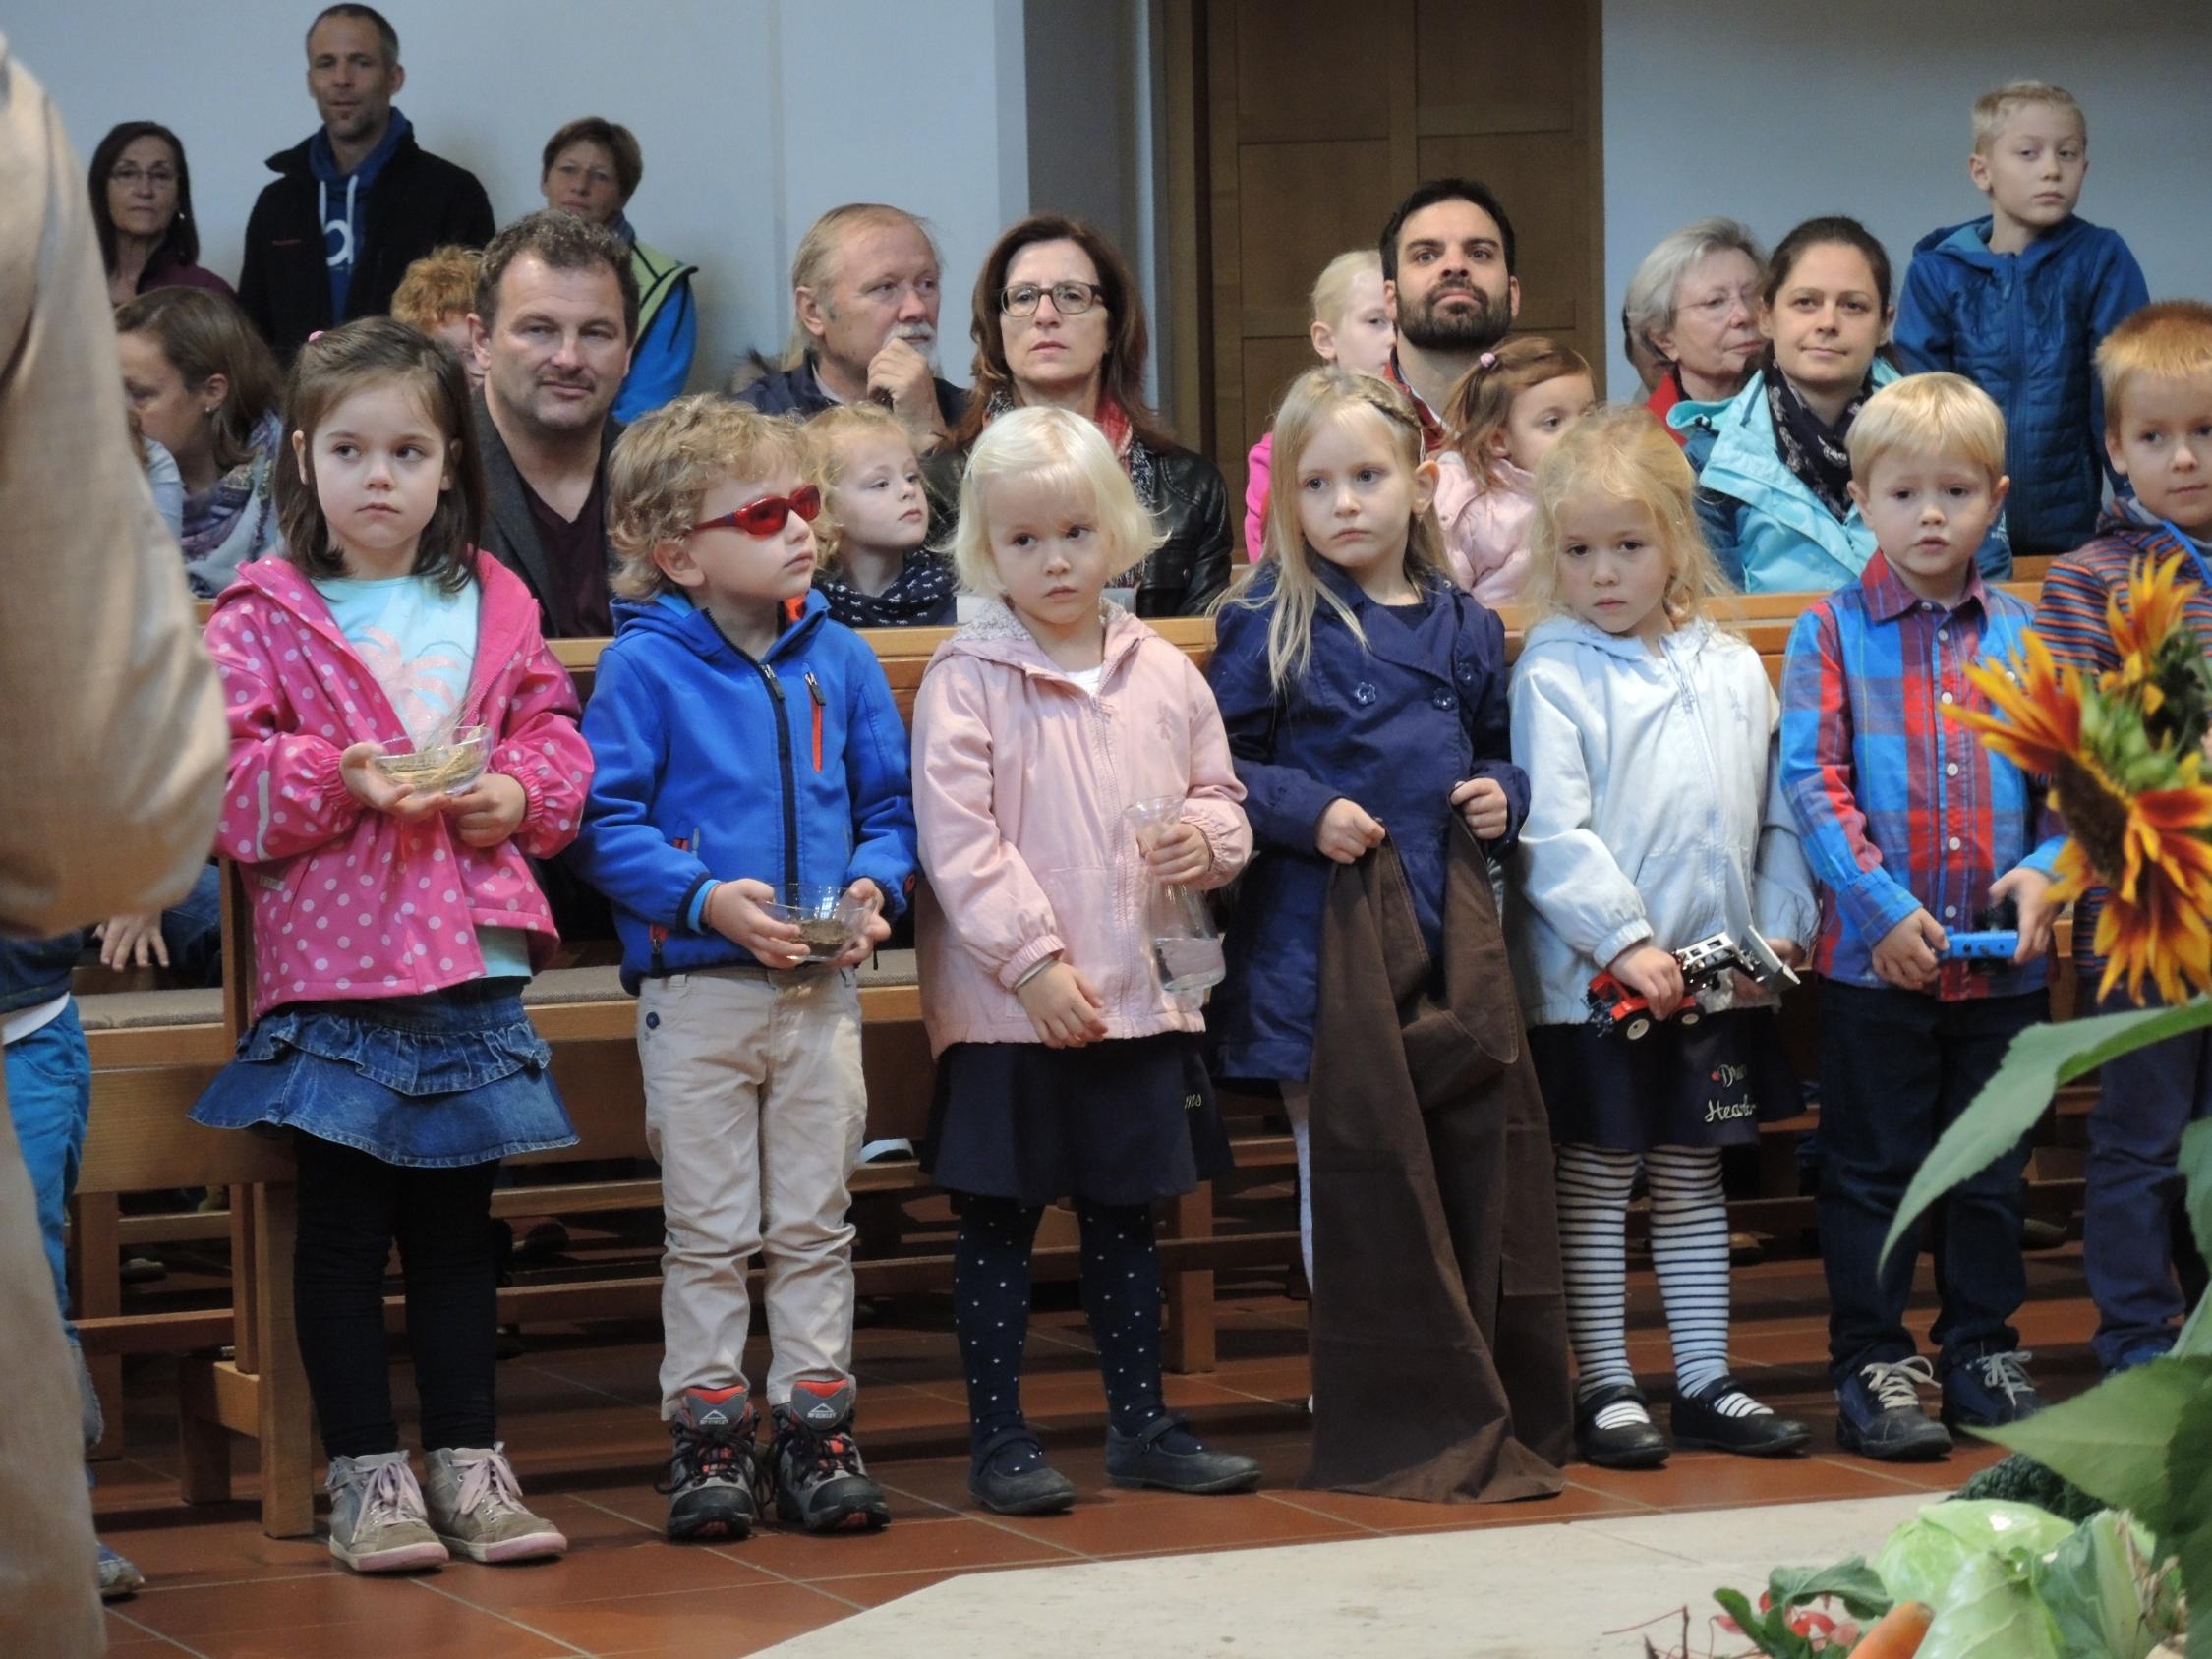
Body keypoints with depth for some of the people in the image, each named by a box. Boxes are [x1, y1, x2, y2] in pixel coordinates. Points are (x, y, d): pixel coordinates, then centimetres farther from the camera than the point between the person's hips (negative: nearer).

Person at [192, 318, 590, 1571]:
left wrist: (518, 792, -6)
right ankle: (366, 1468, 10)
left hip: (474, 963, 3)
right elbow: (227, 781, -7)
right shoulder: (264, 618, -2)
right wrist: (342, 780, -20)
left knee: (458, 1224, 11)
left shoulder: (495, 609, 9)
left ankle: (469, 1456, 18)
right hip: (333, 964, -3)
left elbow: (559, 739, 13)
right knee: (343, 1228, 3)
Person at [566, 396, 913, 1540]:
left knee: (814, 1222, 9)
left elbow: (889, 805, 12)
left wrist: (873, 886, -7)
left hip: (821, 989, 4)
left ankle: (815, 1421, 16)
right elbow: (603, 823, -11)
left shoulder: (839, 660, 5)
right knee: (710, 1230, 4)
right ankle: (709, 1431, 13)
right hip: (695, 987, -3)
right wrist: (707, 898, -21)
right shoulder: (646, 668, -8)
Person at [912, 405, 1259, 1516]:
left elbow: (1218, 790, 16)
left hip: (1141, 997, 5)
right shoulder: (966, 682, -9)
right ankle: (998, 1436, 10)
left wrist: (1208, 838, -7)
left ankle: (1141, 1423, 24)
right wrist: (1033, 959, -19)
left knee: (1126, 1216, 15)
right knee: (998, 1221, 3)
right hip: (1007, 1006, -5)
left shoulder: (1162, 673, 6)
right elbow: (956, 838, -14)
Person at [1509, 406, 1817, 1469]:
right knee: (1596, 1181, 3)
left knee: (1693, 1180, 13)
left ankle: (1705, 1381, 19)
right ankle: (1604, 1386, 10)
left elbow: (1777, 815, 11)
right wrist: (1625, 941, -20)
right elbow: (1551, 832, -15)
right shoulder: (1554, 675, -9)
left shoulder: (1731, 671, 6)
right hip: (1591, 981, -5)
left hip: (1716, 976, 5)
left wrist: (1778, 927, -1)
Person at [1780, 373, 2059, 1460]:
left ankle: (1985, 1353, 23)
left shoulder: (2025, 635, 7)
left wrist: (2047, 868, -10)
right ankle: (1872, 1367, 12)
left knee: (1992, 1169, 12)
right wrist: (1883, 906, -17)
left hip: (2004, 958, 3)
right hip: (1875, 960, -3)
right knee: (1872, 1168, 4)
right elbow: (1812, 781, -9)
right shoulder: (1832, 634, -2)